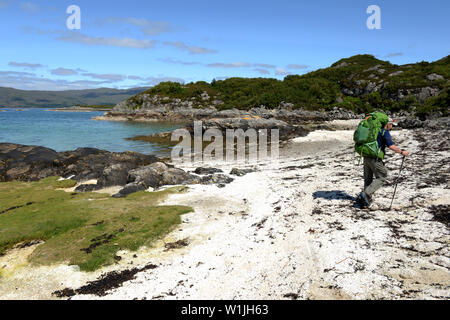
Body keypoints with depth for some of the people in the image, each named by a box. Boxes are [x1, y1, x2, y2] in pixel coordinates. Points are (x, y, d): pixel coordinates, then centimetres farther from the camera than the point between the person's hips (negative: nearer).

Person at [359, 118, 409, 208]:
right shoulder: (385, 132, -8)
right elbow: (391, 146, -16)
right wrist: (402, 152, -7)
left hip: (366, 156, 8)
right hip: (375, 158, -8)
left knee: (368, 179, 15)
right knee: (381, 178, 3)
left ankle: (366, 200, 19)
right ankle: (366, 194, -10)